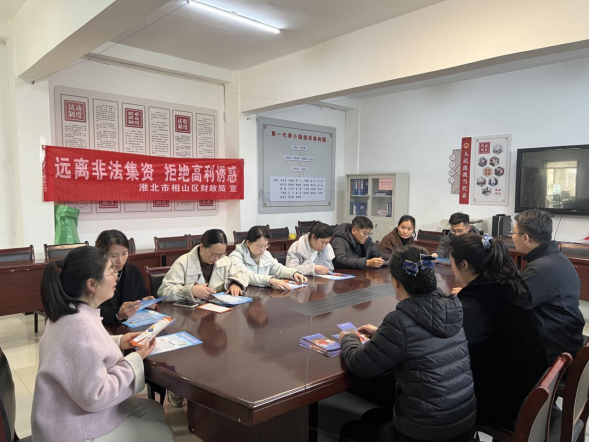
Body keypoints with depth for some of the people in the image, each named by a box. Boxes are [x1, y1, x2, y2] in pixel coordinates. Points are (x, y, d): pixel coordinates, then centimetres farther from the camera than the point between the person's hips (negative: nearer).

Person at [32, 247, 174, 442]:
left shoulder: (68, 311, -3)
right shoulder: (80, 327, -34)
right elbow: (95, 397, -29)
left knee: (154, 410, 18)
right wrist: (136, 359, -20)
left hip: (74, 411, 9)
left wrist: (117, 342, 4)